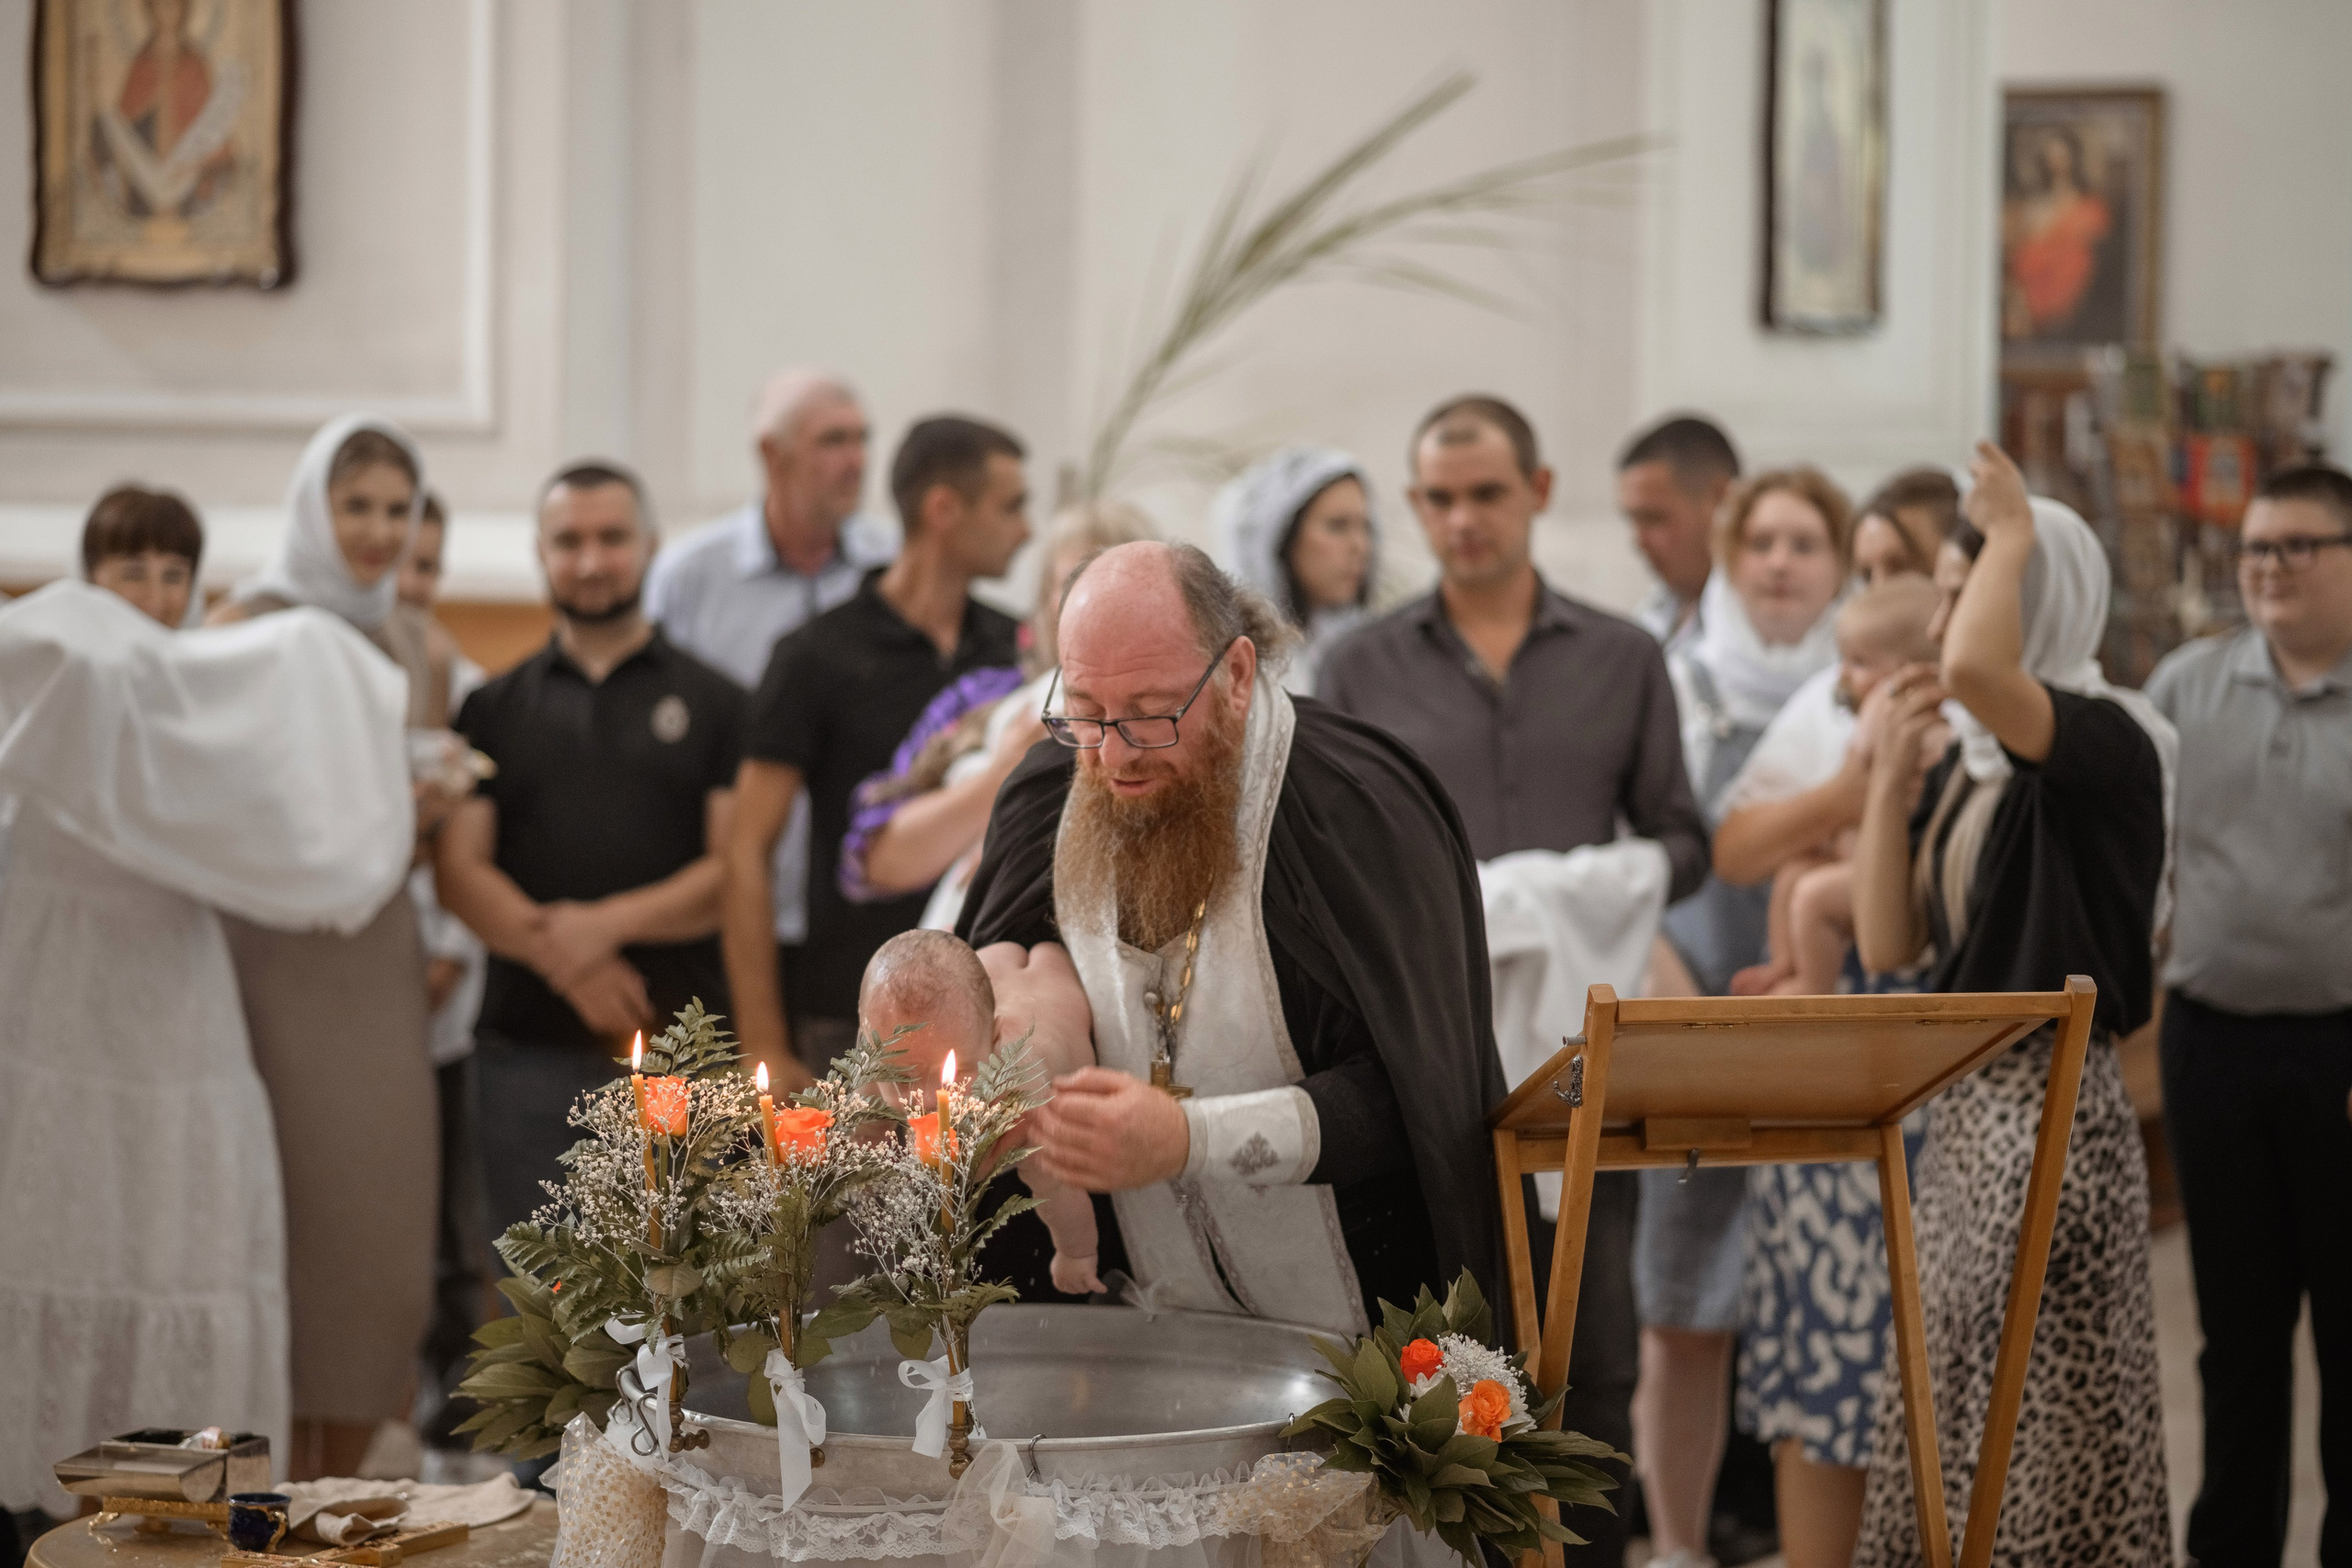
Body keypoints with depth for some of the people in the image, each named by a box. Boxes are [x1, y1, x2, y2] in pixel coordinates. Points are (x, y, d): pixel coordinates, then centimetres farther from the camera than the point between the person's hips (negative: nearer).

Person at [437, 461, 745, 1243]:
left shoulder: (711, 701, 10)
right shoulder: (495, 709, 15)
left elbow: (736, 869, 1)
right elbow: (460, 871, 5)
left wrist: (610, 923, -13)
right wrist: (560, 957, -12)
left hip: (679, 1045, -1)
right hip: (531, 1051, 2)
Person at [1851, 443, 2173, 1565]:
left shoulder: (2105, 740, -13)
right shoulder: (1966, 766, 12)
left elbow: (1976, 672, -35)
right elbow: (1889, 942, 8)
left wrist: (2012, 533, -19)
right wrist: (1891, 773, 3)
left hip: (2055, 1106, -9)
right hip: (1962, 1106, 9)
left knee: (2046, 1431, -4)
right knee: (1951, 1427, 14)